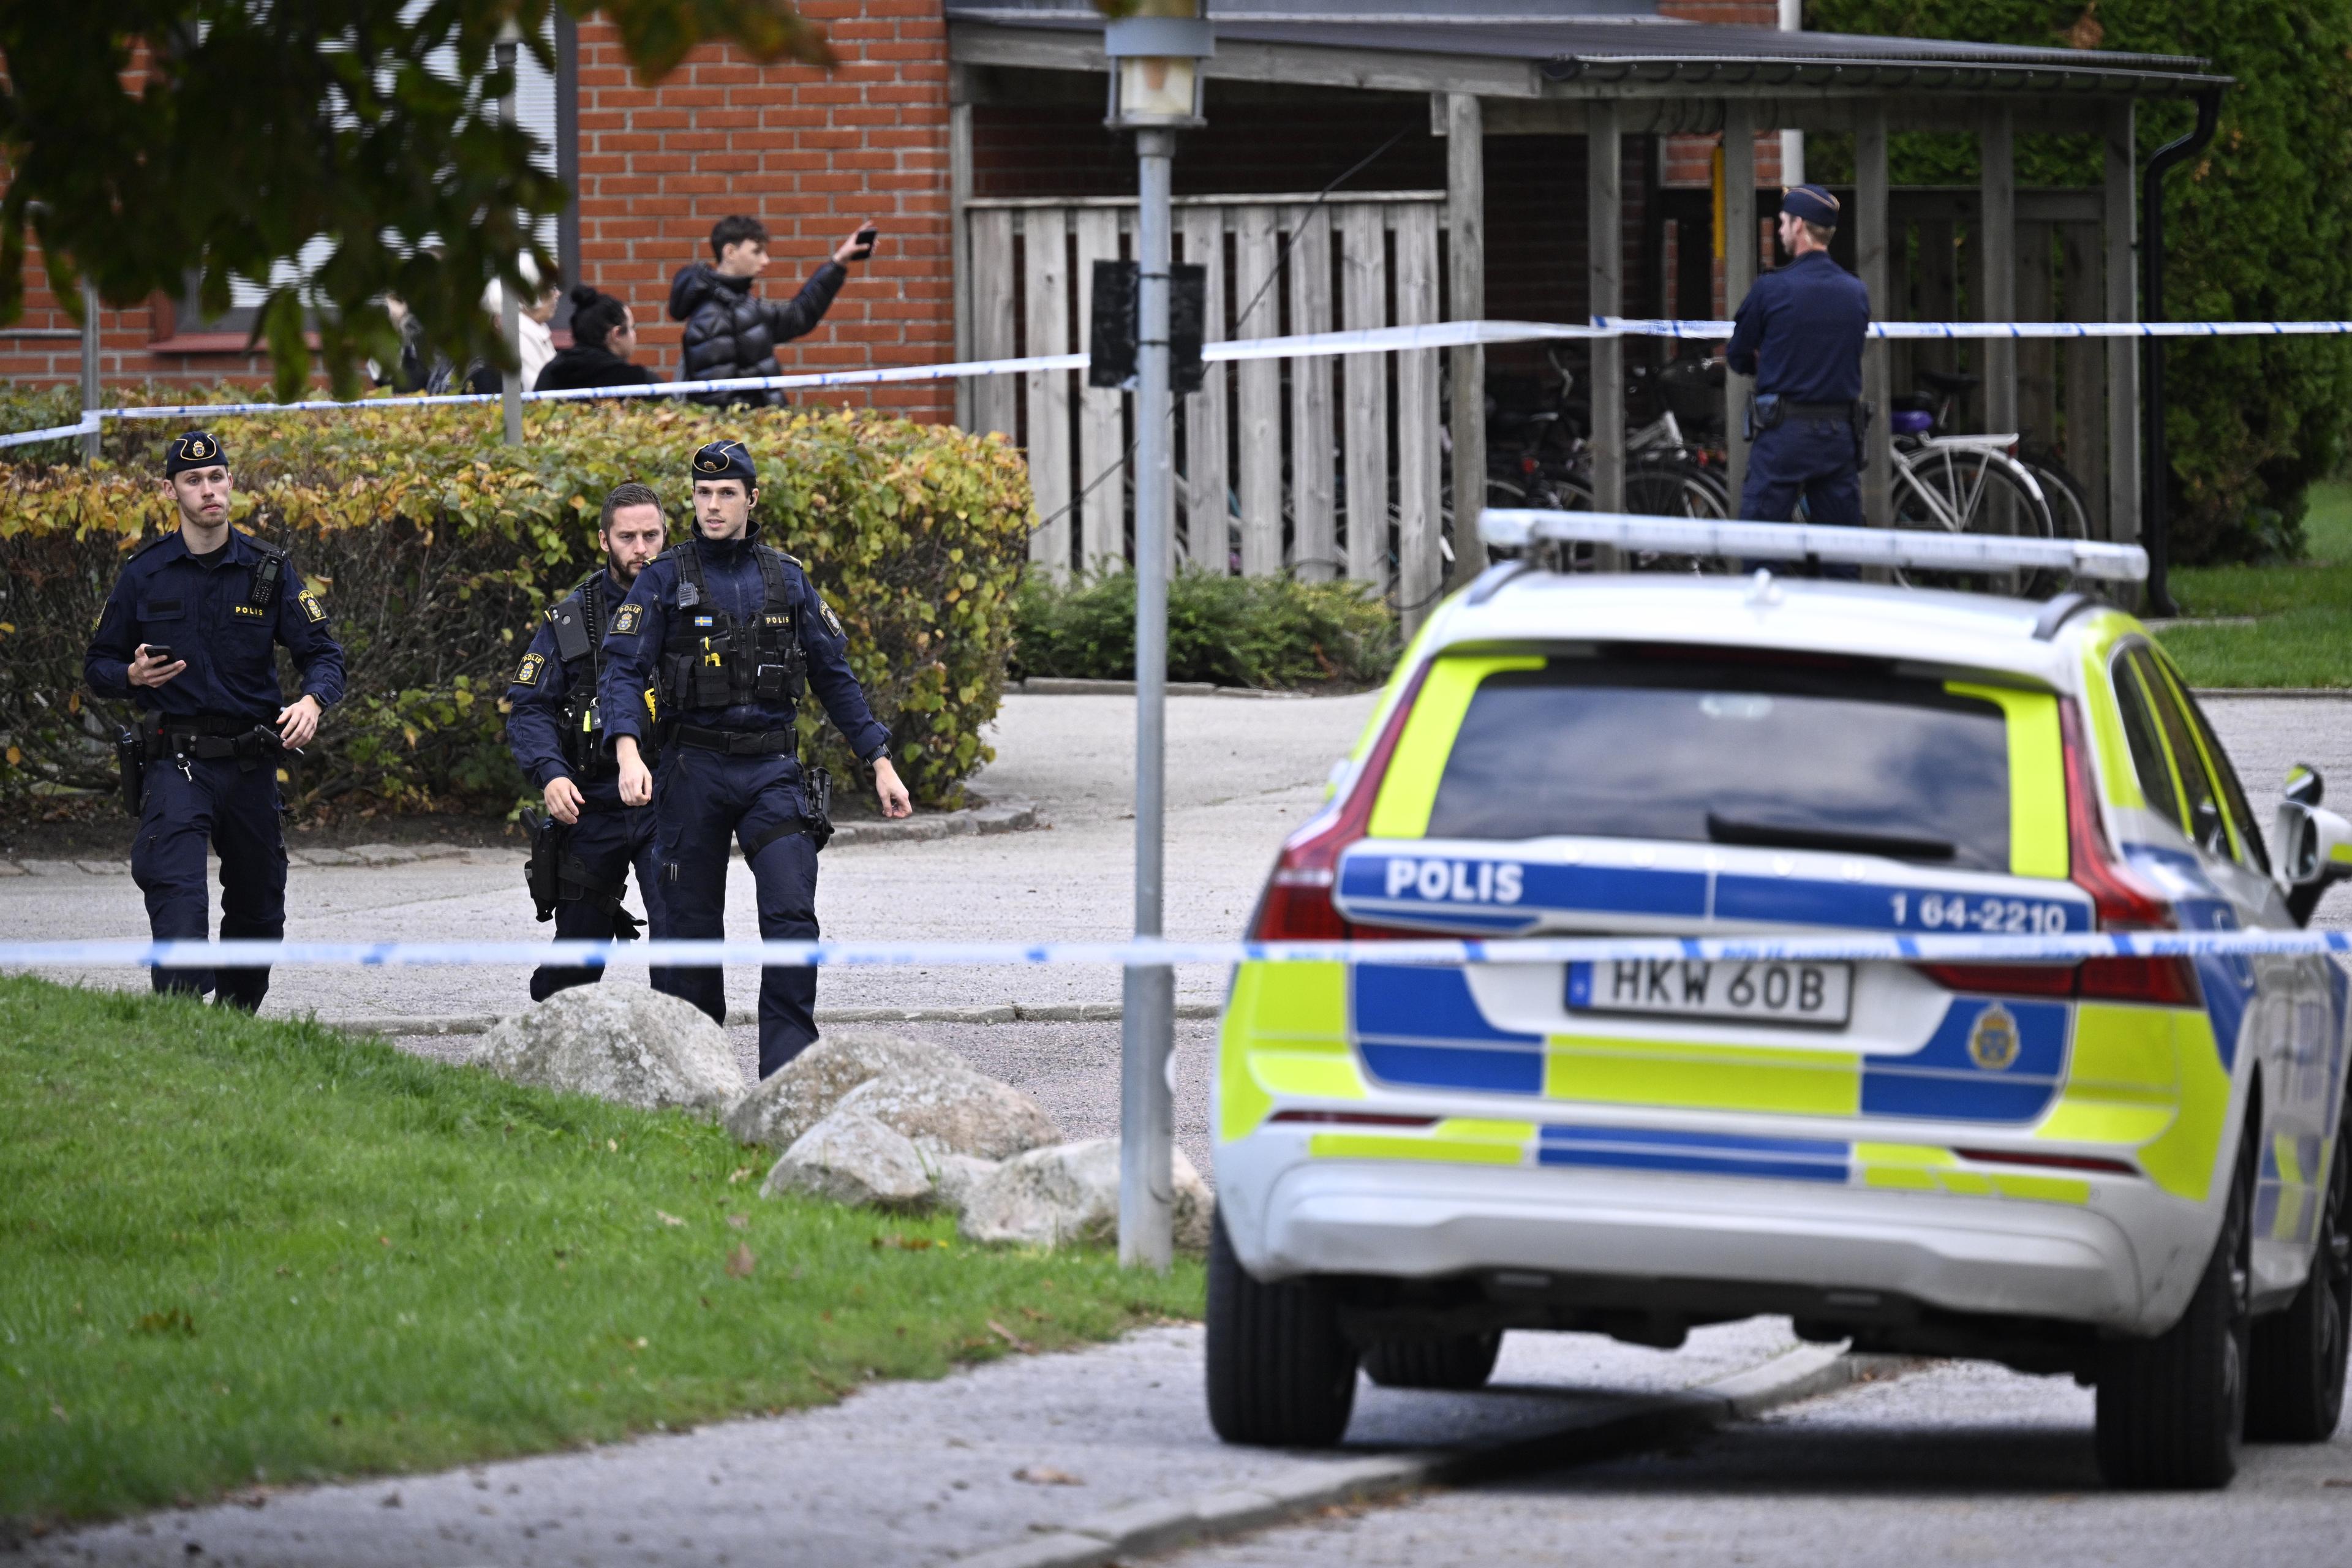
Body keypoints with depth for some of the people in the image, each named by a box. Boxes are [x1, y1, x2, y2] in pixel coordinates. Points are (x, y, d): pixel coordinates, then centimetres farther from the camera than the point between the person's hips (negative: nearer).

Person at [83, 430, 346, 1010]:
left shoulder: (268, 570, 4)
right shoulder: (145, 574, 2)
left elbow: (322, 653, 1)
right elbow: (97, 665, 10)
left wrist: (311, 702, -22)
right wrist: (133, 676, -13)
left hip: (250, 761, 2)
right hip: (175, 760, -2)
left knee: (257, 907, 13)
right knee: (175, 884, -24)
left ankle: (237, 1015, 33)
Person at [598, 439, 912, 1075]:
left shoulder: (785, 579, 9)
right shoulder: (664, 581, 0)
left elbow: (833, 675, 15)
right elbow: (623, 671, -9)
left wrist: (880, 762, 11)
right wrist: (628, 752, -26)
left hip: (772, 769, 1)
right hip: (694, 770, -1)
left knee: (792, 913, -13)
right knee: (691, 923, 5)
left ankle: (788, 1066, -13)